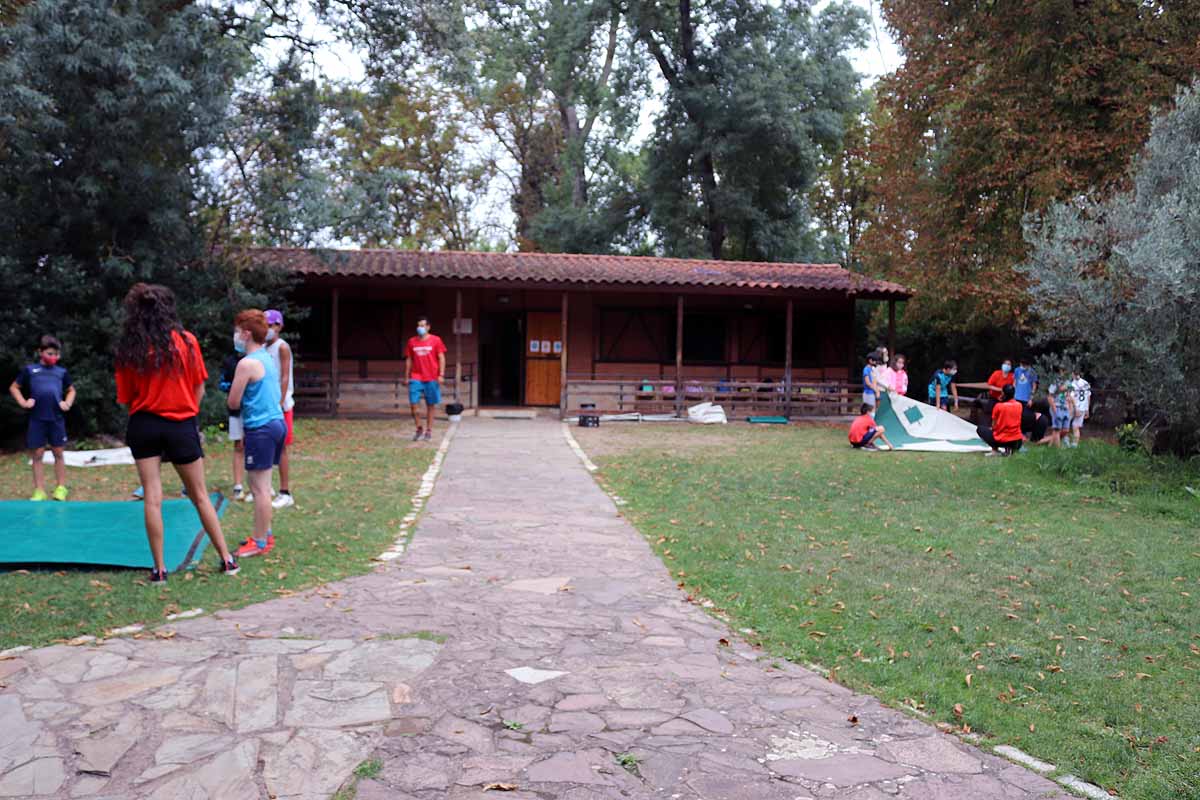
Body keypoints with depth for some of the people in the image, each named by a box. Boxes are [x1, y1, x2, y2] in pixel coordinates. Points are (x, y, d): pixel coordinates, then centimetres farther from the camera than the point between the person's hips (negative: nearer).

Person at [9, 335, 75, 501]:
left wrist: (68, 403, 5)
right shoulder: (29, 370, 6)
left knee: (58, 453, 7)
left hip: (56, 418, 1)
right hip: (36, 419, -1)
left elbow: (71, 390, 22)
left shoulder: (62, 372, 10)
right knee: (37, 454, 3)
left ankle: (61, 487, 16)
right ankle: (39, 490, 9)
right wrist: (23, 402, -2)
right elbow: (14, 388, 13)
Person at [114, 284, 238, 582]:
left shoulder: (128, 350, -4)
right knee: (200, 495, 10)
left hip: (144, 425, 1)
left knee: (152, 498, 4)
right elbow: (199, 389, 1)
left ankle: (160, 569, 7)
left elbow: (125, 399, 2)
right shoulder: (187, 341, -5)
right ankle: (227, 559, 14)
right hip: (181, 424, -1)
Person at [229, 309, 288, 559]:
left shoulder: (247, 363, -15)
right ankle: (265, 533, 27)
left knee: (260, 487, -3)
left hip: (261, 429, -9)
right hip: (276, 422, 9)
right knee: (257, 483, 19)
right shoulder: (268, 358, 12)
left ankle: (260, 543, 3)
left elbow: (233, 403, -10)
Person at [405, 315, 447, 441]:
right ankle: (419, 429, 9)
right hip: (416, 378, 2)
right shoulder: (412, 342, 7)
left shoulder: (436, 340, -1)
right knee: (414, 403, -8)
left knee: (430, 405, 5)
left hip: (431, 379, -2)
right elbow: (409, 360, 12)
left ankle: (429, 431, 14)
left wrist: (441, 375, -9)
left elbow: (441, 358, -1)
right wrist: (407, 377, 8)